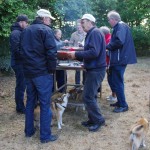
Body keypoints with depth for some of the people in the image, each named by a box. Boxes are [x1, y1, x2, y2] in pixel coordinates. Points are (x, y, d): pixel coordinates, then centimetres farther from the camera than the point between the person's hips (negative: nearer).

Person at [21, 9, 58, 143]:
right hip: (42, 72, -7)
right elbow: (51, 52, -17)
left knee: (30, 101, 17)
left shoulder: (26, 31, 15)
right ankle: (45, 135, 5)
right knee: (45, 104, -1)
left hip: (28, 71, 8)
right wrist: (52, 69, -7)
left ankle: (29, 130, 25)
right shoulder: (46, 30, -9)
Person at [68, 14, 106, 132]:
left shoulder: (95, 33, -15)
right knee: (90, 96, 15)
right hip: (93, 69, 10)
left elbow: (94, 52, -27)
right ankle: (93, 119, 24)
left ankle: (99, 120, 7)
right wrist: (76, 56, 8)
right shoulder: (91, 33, 16)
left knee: (88, 97, -6)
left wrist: (76, 54, -19)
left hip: (96, 70, -10)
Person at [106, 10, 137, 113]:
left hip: (120, 59, -10)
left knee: (117, 82, -3)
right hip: (118, 59, 10)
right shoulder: (119, 27, 17)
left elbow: (119, 42, -27)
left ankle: (123, 105, 7)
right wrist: (109, 47, 7)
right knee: (114, 80, 17)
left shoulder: (121, 26, -14)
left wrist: (107, 46, -13)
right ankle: (120, 102, 28)